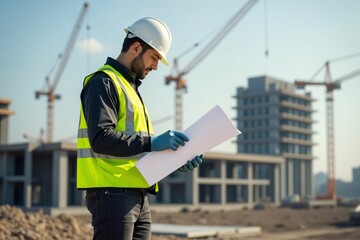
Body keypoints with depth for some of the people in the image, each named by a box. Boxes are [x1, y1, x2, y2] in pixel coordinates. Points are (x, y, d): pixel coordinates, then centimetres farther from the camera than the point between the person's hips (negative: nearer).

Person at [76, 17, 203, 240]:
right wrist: (151, 142, -24)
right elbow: (101, 139, -21)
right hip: (112, 194, -10)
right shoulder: (104, 82, -6)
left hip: (138, 197, 10)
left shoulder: (131, 87, 24)